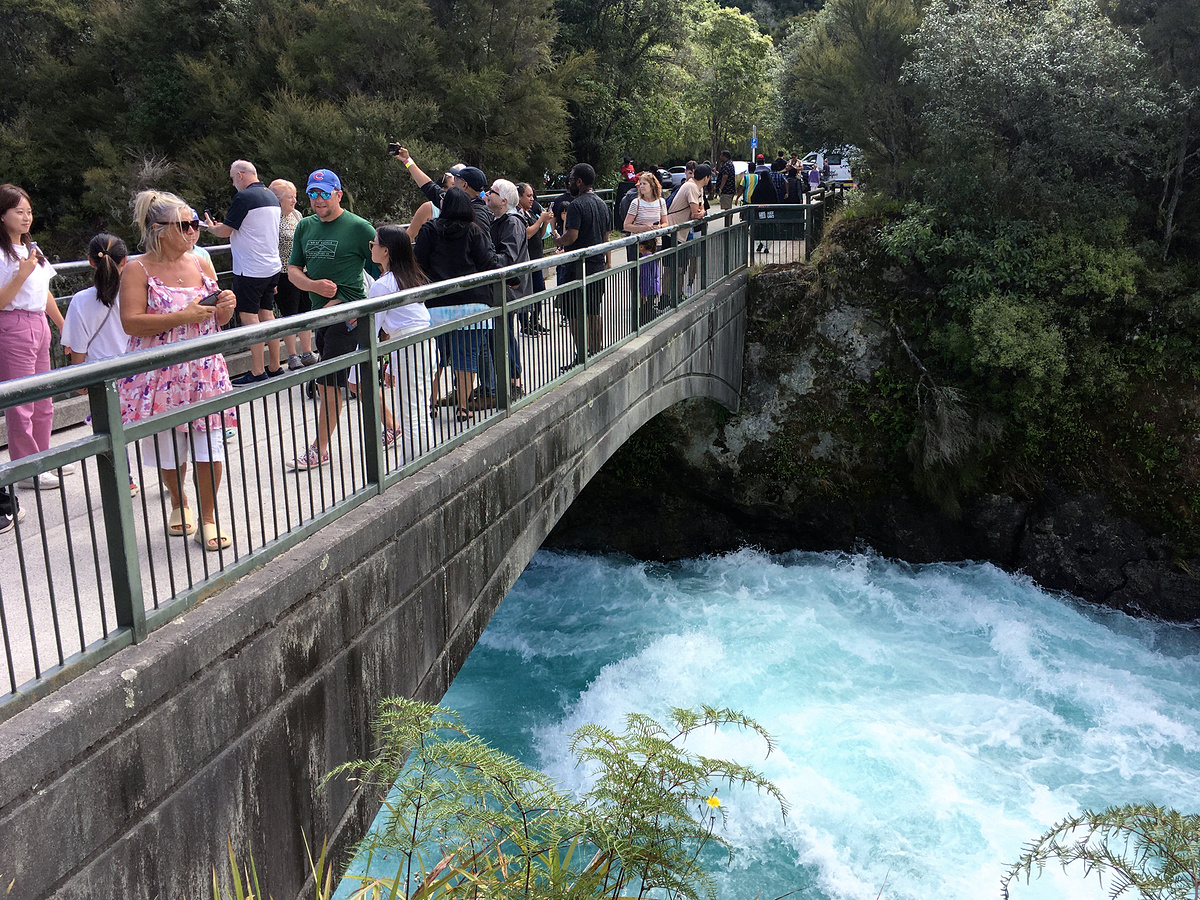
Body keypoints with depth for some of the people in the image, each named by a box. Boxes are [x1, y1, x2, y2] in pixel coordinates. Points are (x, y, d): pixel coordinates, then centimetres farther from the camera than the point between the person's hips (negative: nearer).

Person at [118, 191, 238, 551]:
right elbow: (131, 323, -16)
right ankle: (178, 501, 37)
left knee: (210, 445, -1)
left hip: (205, 370, 3)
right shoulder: (138, 270, -6)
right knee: (169, 448, 9)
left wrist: (225, 308, -6)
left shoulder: (202, 265, 9)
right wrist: (184, 316, -22)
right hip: (162, 375, -3)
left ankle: (208, 517, 13)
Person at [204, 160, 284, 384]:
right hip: (272, 267, 8)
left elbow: (224, 231, -11)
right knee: (267, 315, 12)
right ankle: (275, 368, 16)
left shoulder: (244, 197, -14)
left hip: (250, 269, -8)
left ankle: (257, 372, -2)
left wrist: (211, 226, 12)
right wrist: (223, 226, 26)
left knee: (249, 317, -3)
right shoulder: (272, 197, 12)